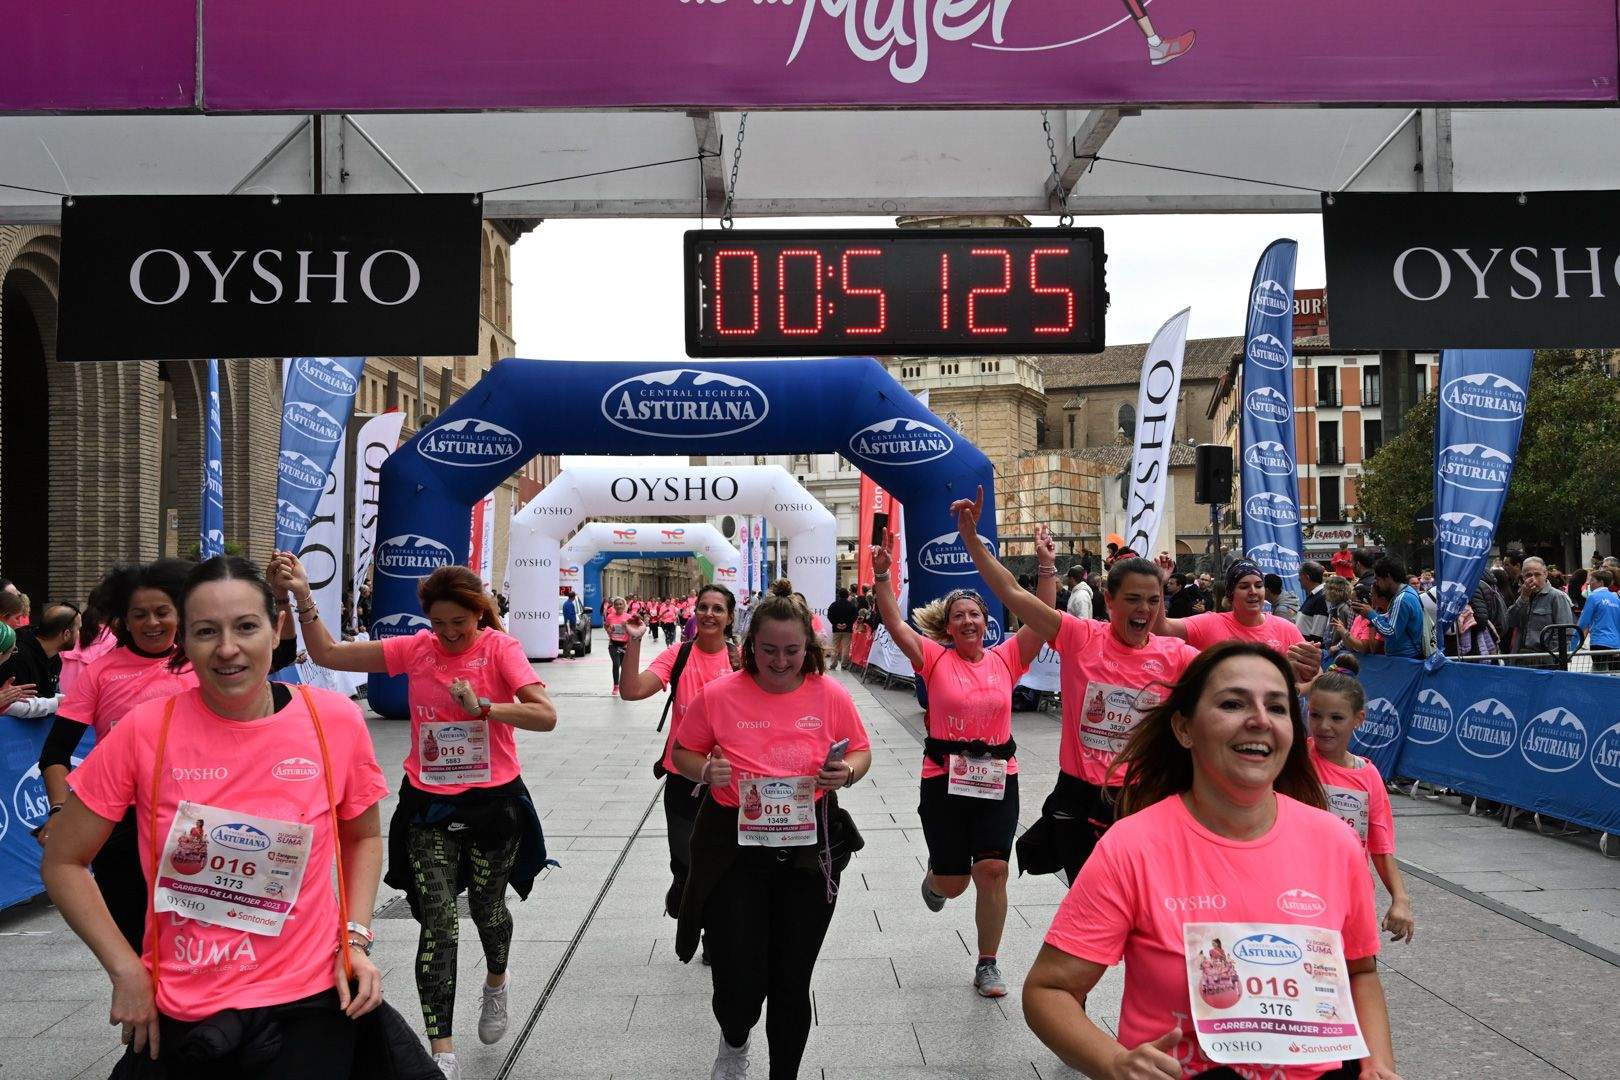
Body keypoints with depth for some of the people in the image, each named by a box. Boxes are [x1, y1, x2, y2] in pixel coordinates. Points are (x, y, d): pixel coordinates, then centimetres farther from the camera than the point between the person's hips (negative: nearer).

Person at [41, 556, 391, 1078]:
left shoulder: (335, 721, -8)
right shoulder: (145, 730, -11)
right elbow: (62, 863, 0)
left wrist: (355, 938, -3)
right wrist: (127, 972, -6)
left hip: (306, 1003, 0)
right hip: (178, 1017, 1)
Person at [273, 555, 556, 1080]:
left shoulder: (499, 647, -10)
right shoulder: (416, 648, -2)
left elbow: (545, 715, -20)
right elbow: (328, 653, -4)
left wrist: (484, 707, -29)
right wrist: (304, 599, -16)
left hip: (492, 801, -1)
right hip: (428, 805, 1)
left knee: (487, 907, 18)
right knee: (438, 925, -4)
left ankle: (496, 983, 52)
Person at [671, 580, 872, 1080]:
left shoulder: (830, 694, -3)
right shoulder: (718, 695, -6)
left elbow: (861, 752, 10)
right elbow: (684, 755, 6)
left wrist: (848, 771, -13)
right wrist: (706, 771, -15)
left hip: (809, 851, 1)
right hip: (735, 847, -1)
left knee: (792, 984, 11)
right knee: (738, 986, -5)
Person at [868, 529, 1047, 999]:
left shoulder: (1006, 658, 3)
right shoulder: (935, 659, -2)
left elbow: (1043, 618, -4)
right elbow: (895, 623, -12)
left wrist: (1047, 567, -12)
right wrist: (882, 576, -23)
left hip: (997, 779, 1)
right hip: (944, 779, -1)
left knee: (992, 870, -7)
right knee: (953, 883, 6)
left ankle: (988, 965, 10)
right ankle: (935, 877, 46)